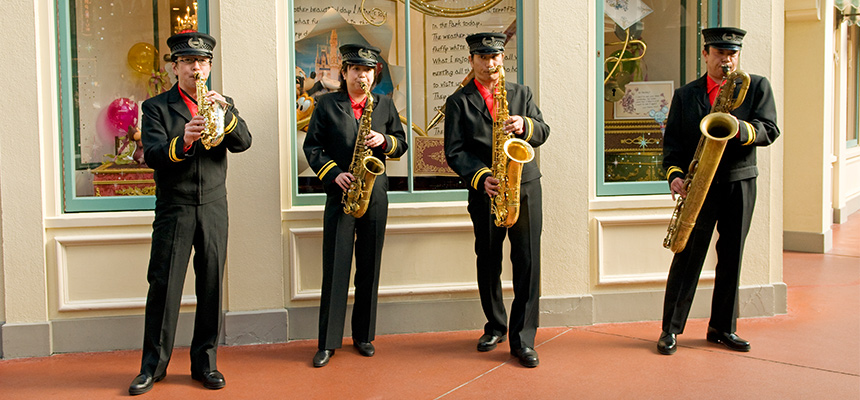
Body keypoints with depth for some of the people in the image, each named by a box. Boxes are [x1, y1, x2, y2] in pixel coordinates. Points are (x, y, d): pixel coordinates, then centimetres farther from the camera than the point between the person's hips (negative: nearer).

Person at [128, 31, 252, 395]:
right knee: (163, 286, -2)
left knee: (211, 286, 3)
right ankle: (153, 365, 9)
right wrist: (182, 142, -30)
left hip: (213, 209, 2)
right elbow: (152, 155, -10)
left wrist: (225, 112, -20)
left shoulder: (223, 105, 13)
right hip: (174, 210, -2)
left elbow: (243, 143, -3)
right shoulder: (156, 106, 4)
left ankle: (204, 362, 15)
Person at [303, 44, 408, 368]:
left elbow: (401, 144, 12)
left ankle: (364, 336, 18)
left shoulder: (385, 104, 11)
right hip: (340, 193, -2)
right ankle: (328, 341, 5)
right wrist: (334, 173, -12)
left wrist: (384, 141, -10)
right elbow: (312, 147, 2)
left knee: (369, 268, 7)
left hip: (375, 194, 2)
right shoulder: (326, 104, 5)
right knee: (335, 268, -2)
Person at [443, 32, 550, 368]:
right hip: (486, 191, -1)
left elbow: (543, 132, 8)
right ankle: (495, 327, 27)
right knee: (488, 263, 8)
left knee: (527, 262, -4)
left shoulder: (521, 94, 15)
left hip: (525, 186, 1)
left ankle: (523, 339, 1)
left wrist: (525, 126, -15)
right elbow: (454, 152, -2)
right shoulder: (458, 101, 5)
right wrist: (481, 177, -17)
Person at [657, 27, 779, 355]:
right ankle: (671, 329, 4)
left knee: (731, 257, 7)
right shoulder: (685, 95, 8)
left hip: (740, 182, 1)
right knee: (687, 256, -2)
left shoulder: (757, 87, 7)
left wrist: (741, 129, -23)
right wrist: (674, 174, -12)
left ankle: (722, 328, 18)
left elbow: (769, 131, -3)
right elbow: (672, 140, 5)